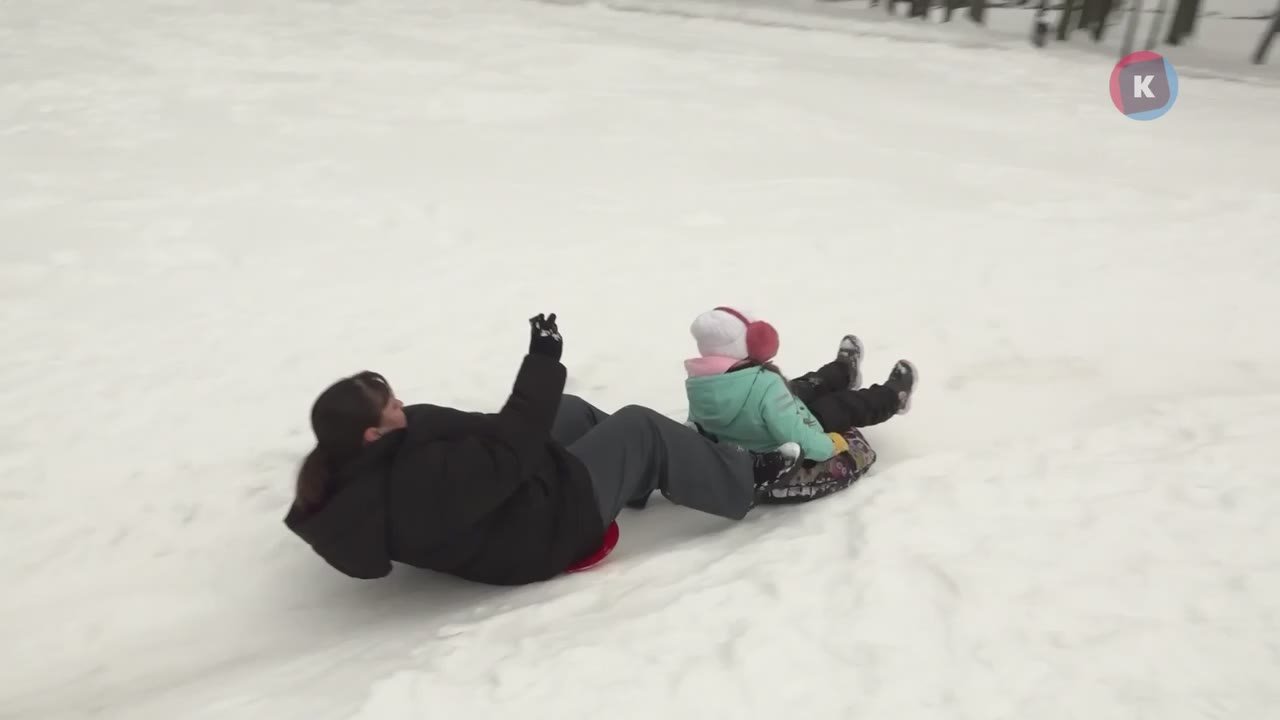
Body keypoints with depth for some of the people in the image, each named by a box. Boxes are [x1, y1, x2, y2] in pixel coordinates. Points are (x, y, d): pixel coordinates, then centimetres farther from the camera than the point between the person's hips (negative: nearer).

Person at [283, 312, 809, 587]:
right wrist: (543, 361, -25)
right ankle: (746, 480, 18)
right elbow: (509, 446, -32)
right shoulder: (423, 482, -38)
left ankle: (647, 476, 38)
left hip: (510, 496, 10)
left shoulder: (346, 475, -8)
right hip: (541, 531, -9)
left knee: (570, 412, 19)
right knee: (639, 426, -2)